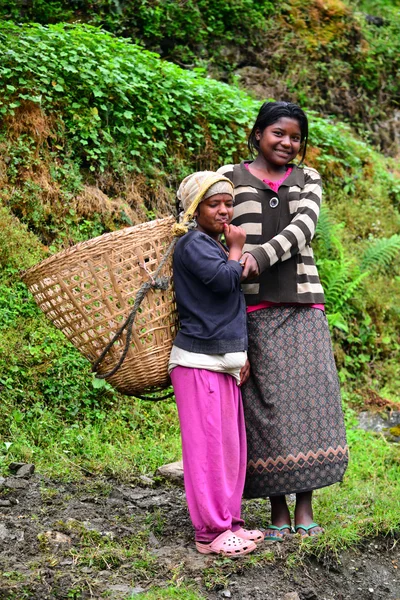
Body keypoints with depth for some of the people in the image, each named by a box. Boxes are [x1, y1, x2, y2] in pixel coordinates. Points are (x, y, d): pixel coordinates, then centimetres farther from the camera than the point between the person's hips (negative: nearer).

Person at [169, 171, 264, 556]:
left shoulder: (216, 247, 20)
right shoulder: (192, 244, -9)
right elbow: (224, 280, -25)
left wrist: (242, 354, 17)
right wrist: (235, 249, -6)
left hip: (225, 361, 10)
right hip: (199, 362, -9)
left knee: (232, 446, 12)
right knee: (208, 445, -7)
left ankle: (228, 522, 21)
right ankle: (210, 532, -1)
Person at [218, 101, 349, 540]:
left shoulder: (307, 180, 14)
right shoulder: (230, 177, 9)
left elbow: (303, 228, -4)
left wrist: (261, 255, -20)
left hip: (302, 306, 2)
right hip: (253, 307, -2)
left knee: (309, 397, -2)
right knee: (265, 404, -3)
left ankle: (306, 506, 8)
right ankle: (278, 510, 7)